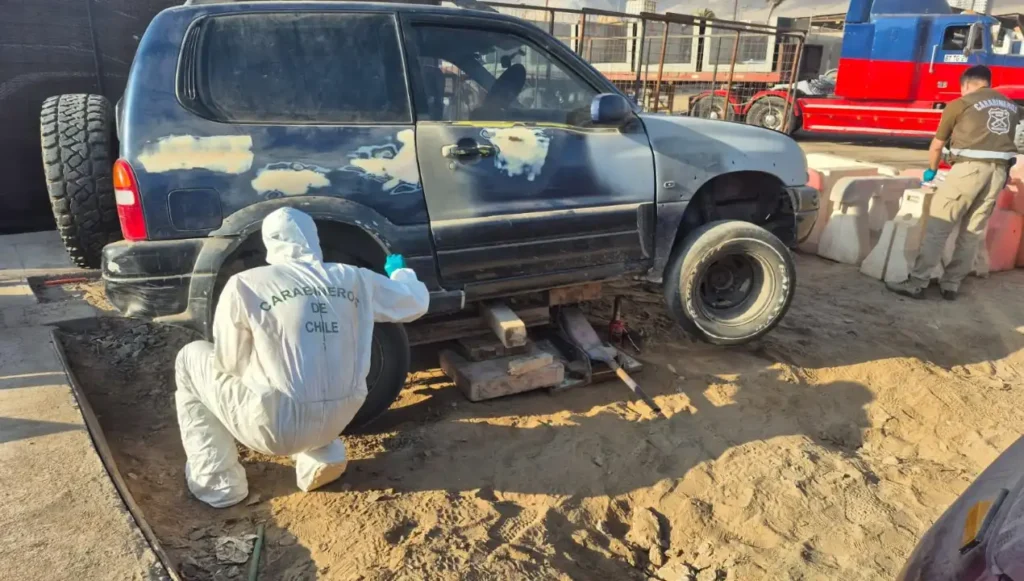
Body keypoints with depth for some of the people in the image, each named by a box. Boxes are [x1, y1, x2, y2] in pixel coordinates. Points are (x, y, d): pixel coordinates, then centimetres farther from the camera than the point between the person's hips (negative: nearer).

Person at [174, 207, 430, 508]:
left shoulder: (245, 285, -7)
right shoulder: (354, 279, 2)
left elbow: (230, 364, 1)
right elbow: (418, 301, 14)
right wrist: (399, 271, 36)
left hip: (275, 426, -4)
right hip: (339, 419, 4)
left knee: (192, 358, 19)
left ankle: (218, 482, 19)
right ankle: (320, 456, 16)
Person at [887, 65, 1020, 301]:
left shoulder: (960, 103, 8)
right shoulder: (1010, 106, 22)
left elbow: (938, 144, 14)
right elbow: (1005, 139, 18)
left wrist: (931, 170, 30)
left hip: (970, 167, -5)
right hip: (999, 170, 5)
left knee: (938, 227, -3)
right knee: (973, 232, 10)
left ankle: (917, 283, -5)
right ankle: (951, 284, 14)